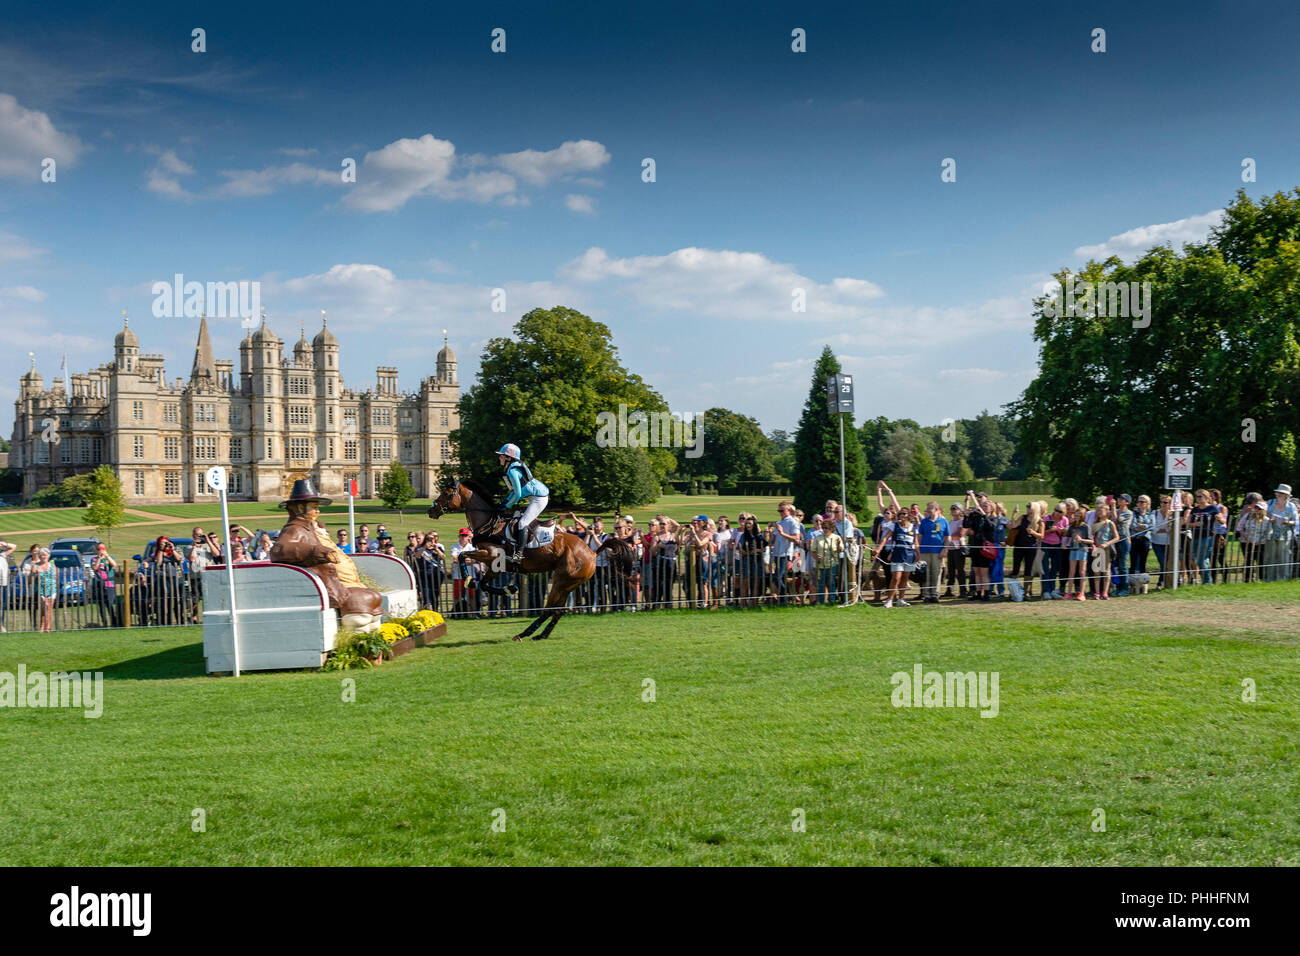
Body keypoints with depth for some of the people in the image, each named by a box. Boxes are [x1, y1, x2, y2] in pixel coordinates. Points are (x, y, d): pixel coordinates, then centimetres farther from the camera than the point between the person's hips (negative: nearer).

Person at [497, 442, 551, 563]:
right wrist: (505, 501, 16)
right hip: (539, 497, 11)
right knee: (524, 522, 16)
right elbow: (516, 489, 24)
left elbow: (517, 494, -19)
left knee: (522, 523, -15)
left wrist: (507, 505, -5)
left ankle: (519, 553, -18)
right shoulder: (516, 467, 14)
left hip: (538, 498, -11)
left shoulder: (512, 471, -17)